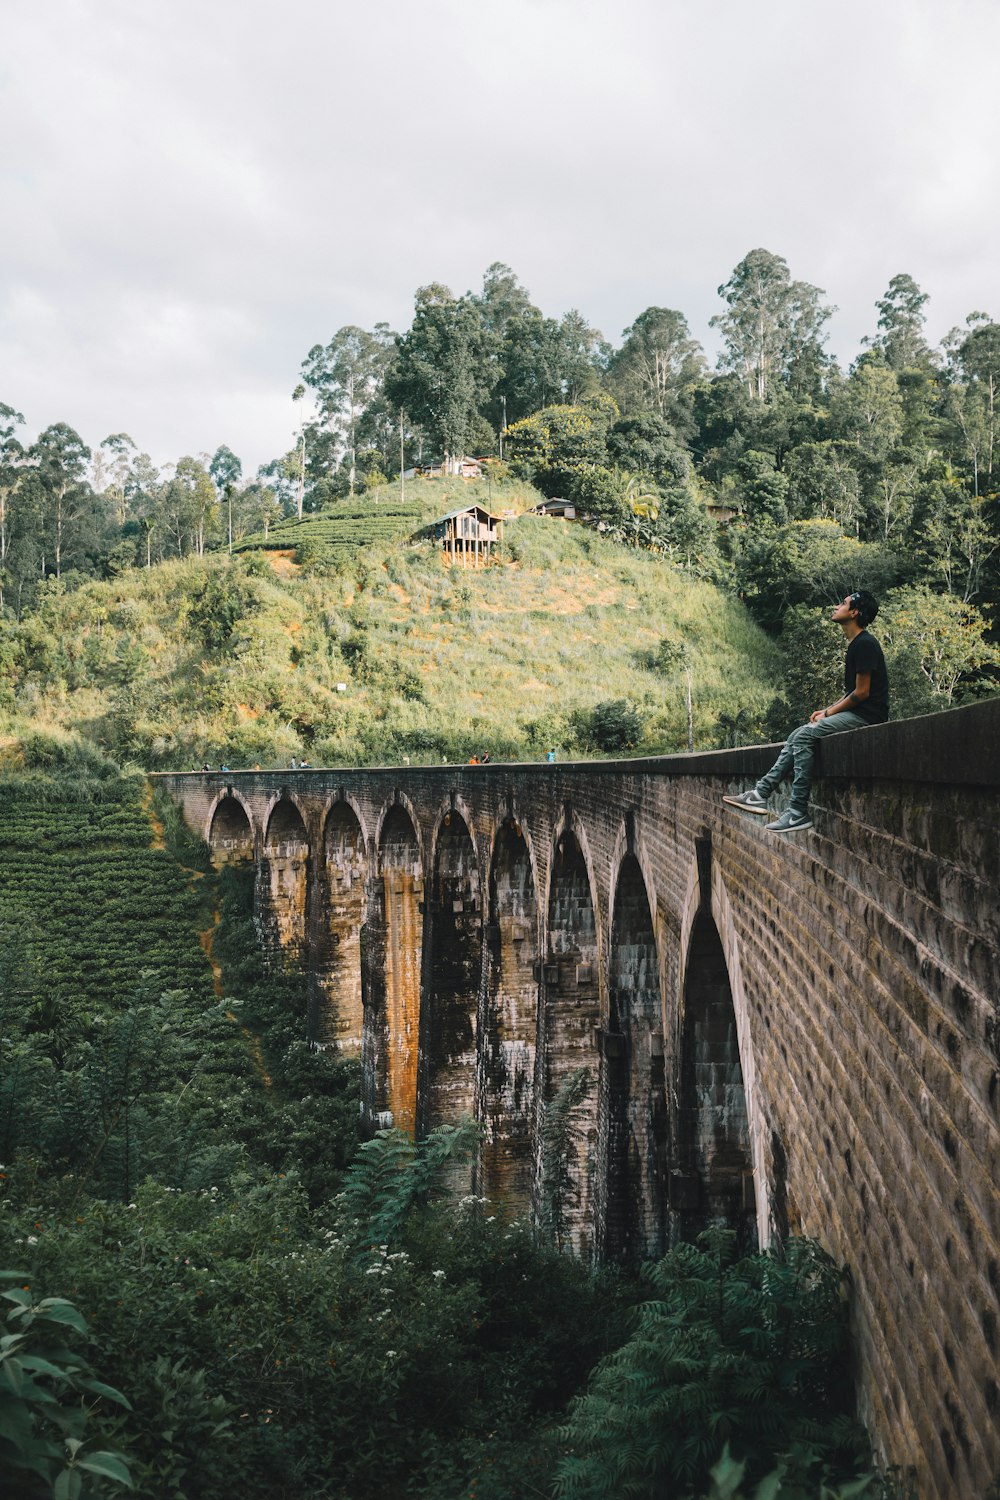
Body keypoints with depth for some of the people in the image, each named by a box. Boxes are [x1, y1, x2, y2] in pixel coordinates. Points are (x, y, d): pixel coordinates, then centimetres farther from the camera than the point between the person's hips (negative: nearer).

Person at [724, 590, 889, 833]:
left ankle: (799, 811, -24)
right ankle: (762, 793, -2)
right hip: (855, 714, 10)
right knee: (797, 736, 5)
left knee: (805, 736, -22)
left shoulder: (865, 644, -13)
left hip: (867, 716, -10)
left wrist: (828, 713, -9)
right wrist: (827, 711, 9)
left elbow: (862, 692, -16)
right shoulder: (855, 645, 20)